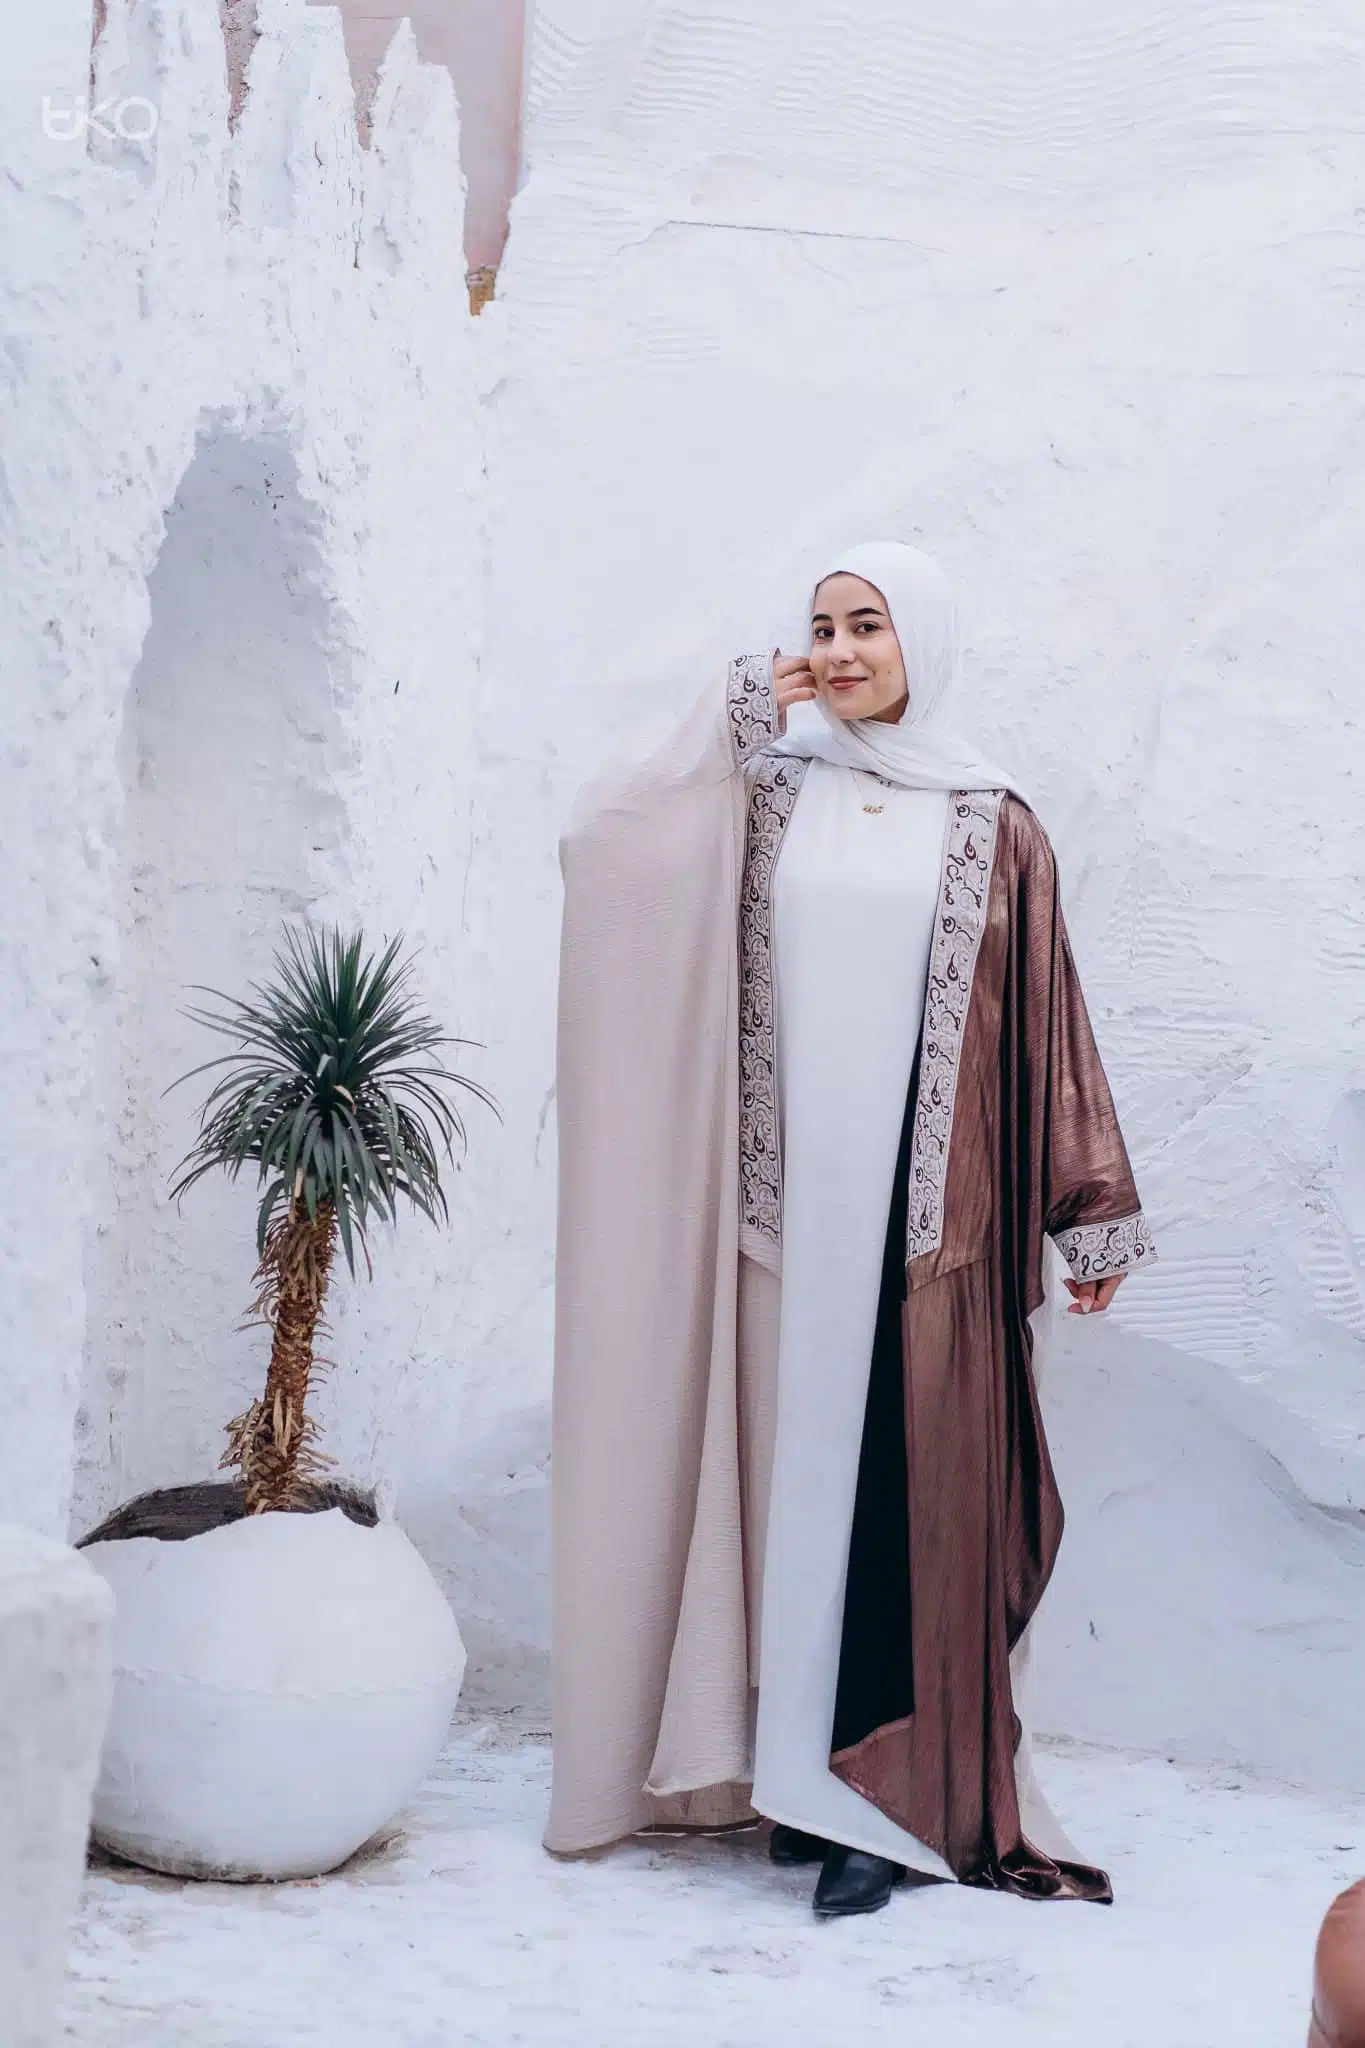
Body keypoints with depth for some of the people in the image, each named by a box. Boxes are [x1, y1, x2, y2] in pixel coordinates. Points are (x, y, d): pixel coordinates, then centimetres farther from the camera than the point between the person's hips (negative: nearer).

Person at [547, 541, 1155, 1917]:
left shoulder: (993, 826, 6)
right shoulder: (766, 797, 10)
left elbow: (1046, 1025, 5)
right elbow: (601, 843, -4)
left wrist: (1092, 1215, 3)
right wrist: (740, 716, -3)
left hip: (928, 1210, -2)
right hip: (787, 1203, 2)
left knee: (910, 1487, -2)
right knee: (796, 1465, 6)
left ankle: (892, 1799, 5)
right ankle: (801, 1773, 16)